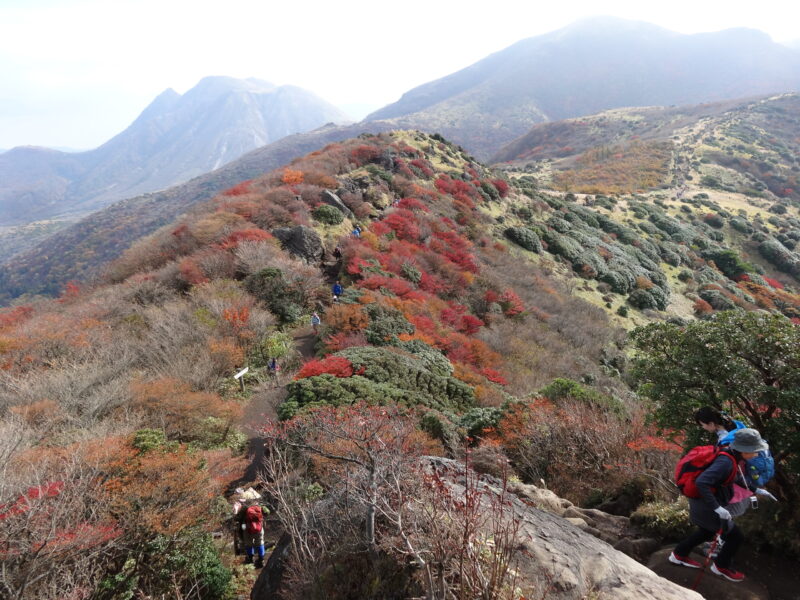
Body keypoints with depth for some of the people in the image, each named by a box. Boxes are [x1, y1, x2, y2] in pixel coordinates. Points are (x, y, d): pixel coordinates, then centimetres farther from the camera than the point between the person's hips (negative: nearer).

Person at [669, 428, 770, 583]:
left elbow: (738, 477, 21)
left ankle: (678, 555, 42)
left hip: (702, 502, 9)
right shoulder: (725, 462, -31)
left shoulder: (733, 458, -2)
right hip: (706, 506, -9)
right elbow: (701, 482, -39)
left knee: (707, 532, 29)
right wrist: (716, 508, -35)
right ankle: (721, 566, 33)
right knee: (736, 537, 10)